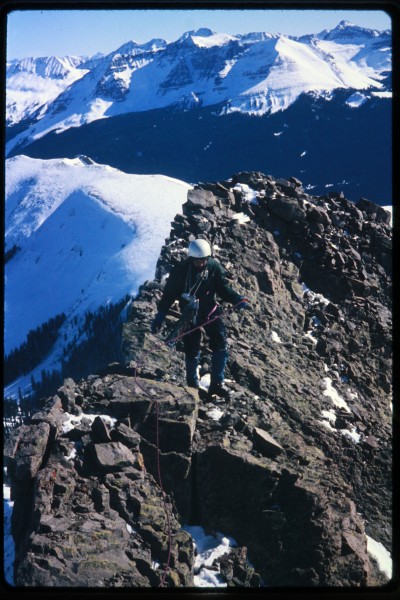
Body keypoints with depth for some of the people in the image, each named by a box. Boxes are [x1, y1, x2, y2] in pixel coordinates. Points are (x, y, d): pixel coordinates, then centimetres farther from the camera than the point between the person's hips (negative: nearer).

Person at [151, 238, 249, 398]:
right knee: (192, 351, 3)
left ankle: (217, 384, 1)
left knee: (220, 344, -9)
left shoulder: (214, 266, -10)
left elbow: (223, 288, -1)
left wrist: (238, 300, -17)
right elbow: (169, 294, -7)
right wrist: (160, 315, -10)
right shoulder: (180, 270, -15)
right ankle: (192, 385, 21)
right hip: (189, 314, -2)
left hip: (210, 311, 2)